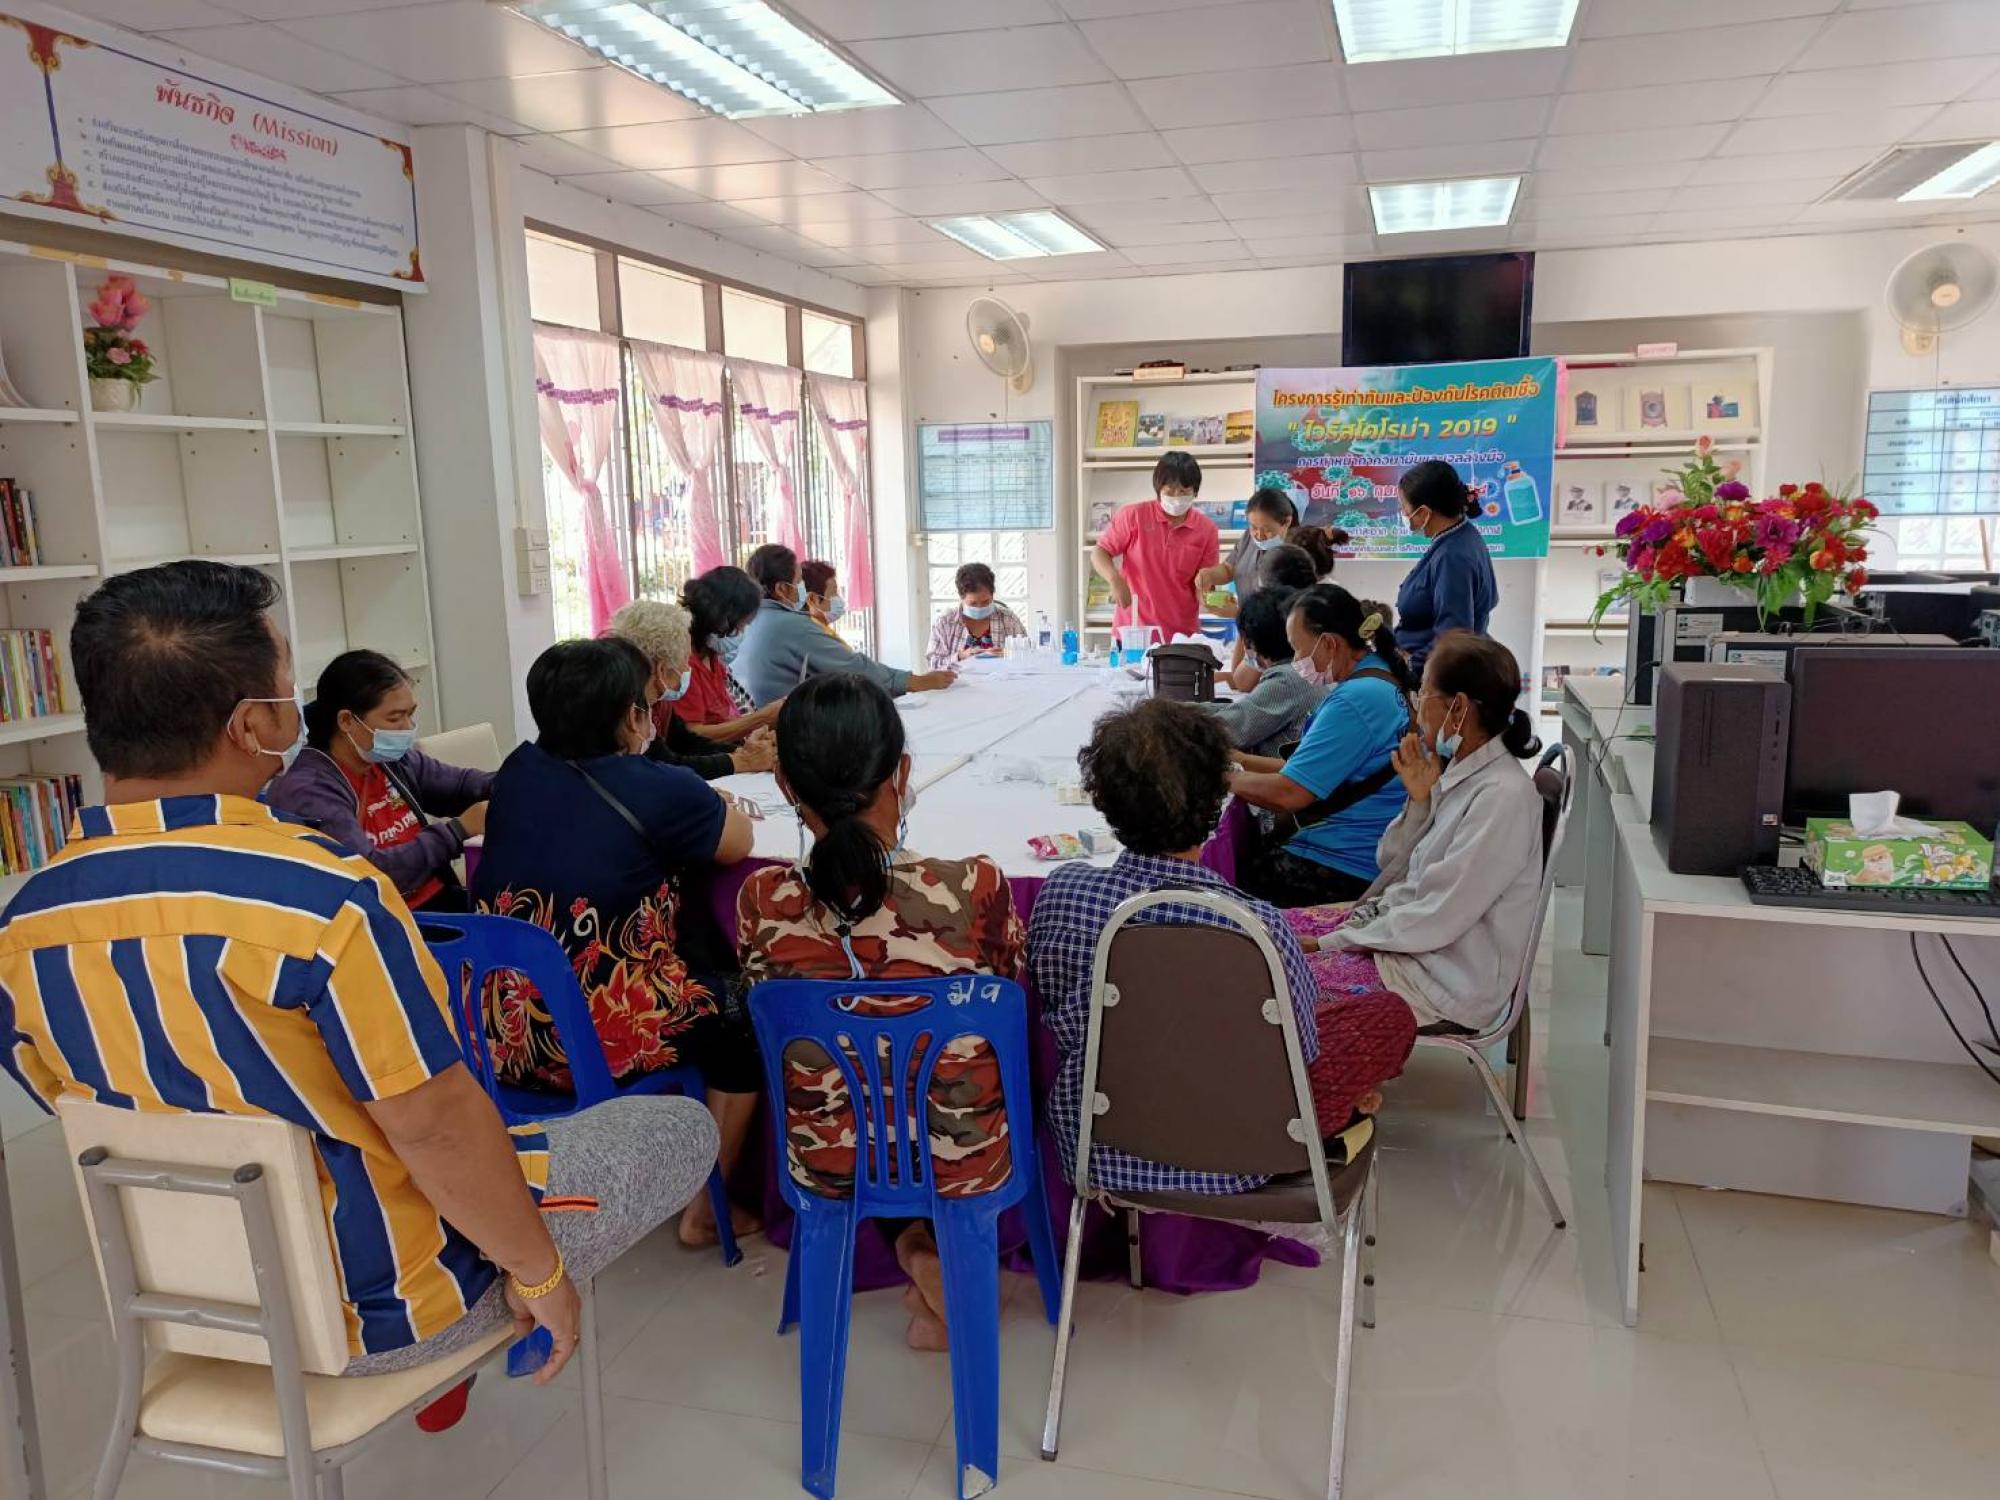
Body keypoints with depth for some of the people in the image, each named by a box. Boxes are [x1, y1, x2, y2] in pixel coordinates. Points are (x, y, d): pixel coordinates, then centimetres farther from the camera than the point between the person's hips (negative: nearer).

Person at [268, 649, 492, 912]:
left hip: (443, 900, 7)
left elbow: (466, 785, 17)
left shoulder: (392, 761, 5)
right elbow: (368, 875, -24)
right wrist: (459, 829, -20)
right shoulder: (305, 791, -15)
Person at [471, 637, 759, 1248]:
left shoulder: (518, 772, 2)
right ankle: (708, 1209, 27)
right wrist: (704, 808, 21)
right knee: (741, 1021, 21)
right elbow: (739, 843, 2)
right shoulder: (660, 789, -14)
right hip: (608, 1041, -6)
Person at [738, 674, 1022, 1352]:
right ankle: (942, 1259, 26)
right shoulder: (974, 887, -25)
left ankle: (919, 1251, 27)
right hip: (963, 1162, -1)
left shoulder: (763, 901, -20)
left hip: (826, 1164, 2)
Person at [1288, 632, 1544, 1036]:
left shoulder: (1504, 796, -23)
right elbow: (1392, 866, 9)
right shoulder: (1461, 770, 5)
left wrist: (1329, 942, -16)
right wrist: (1420, 800, -7)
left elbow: (1436, 920, -23)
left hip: (1448, 980, -9)